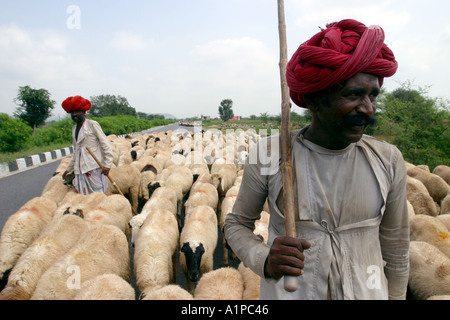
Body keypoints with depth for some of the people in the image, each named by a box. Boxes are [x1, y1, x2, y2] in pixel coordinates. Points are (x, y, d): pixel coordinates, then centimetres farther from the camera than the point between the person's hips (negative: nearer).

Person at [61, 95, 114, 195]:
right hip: (80, 170, 6)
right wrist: (69, 169, 27)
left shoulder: (92, 124, -2)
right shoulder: (74, 129, 17)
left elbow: (105, 145, -7)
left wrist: (107, 164, -15)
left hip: (95, 167, -6)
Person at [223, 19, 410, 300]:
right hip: (286, 292, -1)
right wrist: (264, 261, -21)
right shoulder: (268, 156, -16)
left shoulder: (388, 161, -9)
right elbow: (237, 224, -4)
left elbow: (396, 250, 3)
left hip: (367, 291, 2)